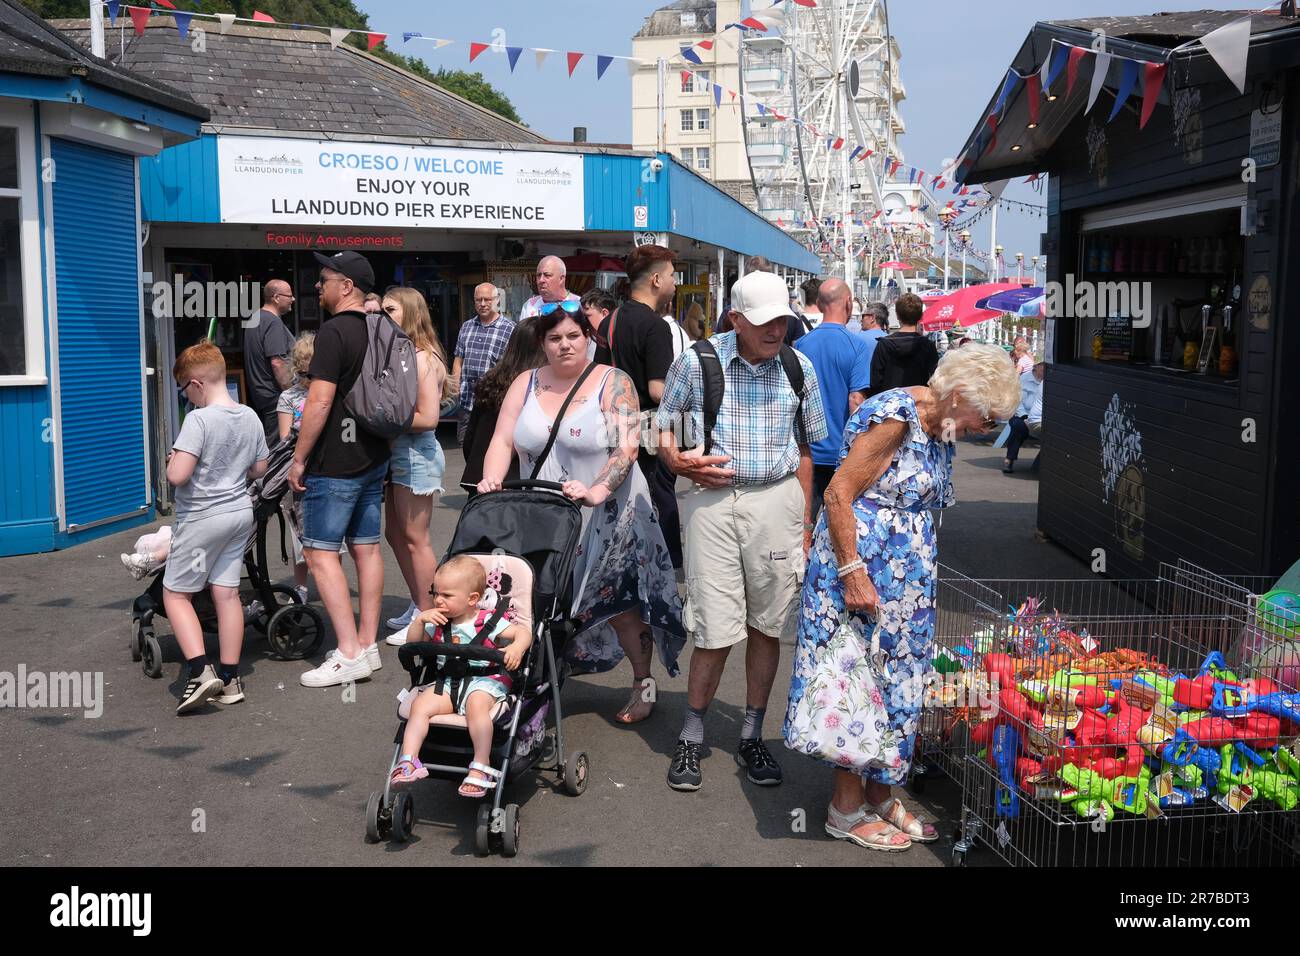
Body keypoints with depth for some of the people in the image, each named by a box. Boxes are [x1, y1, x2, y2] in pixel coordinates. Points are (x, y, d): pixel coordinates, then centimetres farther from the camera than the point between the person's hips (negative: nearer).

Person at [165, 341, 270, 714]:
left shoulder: (199, 420, -19)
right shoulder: (251, 417, 2)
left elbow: (177, 475, -24)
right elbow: (260, 468, 13)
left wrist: (173, 459, -4)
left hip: (202, 517, -7)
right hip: (240, 513, 7)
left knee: (175, 593, 6)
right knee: (227, 592, 10)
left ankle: (200, 671, -6)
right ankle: (230, 680, 15)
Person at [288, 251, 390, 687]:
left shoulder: (334, 332, -15)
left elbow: (320, 401, -21)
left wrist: (299, 458, -13)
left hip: (334, 465, -9)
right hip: (373, 459, 9)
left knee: (321, 553, -5)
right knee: (366, 548, 10)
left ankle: (349, 654, -8)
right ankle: (367, 645, 16)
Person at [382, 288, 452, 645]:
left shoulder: (422, 359, -16)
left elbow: (428, 417, -20)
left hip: (417, 453, -9)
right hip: (398, 453, 9)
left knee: (415, 539, 0)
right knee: (395, 534, 16)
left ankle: (427, 618, 11)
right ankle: (418, 607, 29)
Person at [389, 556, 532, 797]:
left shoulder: (487, 622, -3)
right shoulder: (438, 623, 13)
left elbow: (523, 632, -9)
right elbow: (412, 644, 16)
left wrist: (517, 647, -32)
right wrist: (420, 620, -2)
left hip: (485, 680, -5)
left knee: (476, 705, -37)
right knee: (420, 704, -22)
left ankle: (481, 767, -33)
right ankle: (408, 761, -24)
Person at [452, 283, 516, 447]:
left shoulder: (510, 329, -3)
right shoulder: (466, 327, 14)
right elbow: (458, 361, 16)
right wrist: (455, 389, 7)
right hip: (467, 401, 5)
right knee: (464, 444, 10)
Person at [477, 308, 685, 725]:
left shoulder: (613, 383, -5)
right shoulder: (526, 385, 8)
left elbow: (627, 448, -14)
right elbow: (502, 442, 3)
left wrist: (597, 491, -27)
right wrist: (492, 479, -16)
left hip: (607, 515, -3)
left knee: (620, 602, 2)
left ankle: (643, 682, 20)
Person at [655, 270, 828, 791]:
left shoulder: (799, 367, 5)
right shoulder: (696, 362, -3)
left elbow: (804, 449, 13)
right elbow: (662, 429, 8)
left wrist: (804, 524, 11)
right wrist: (678, 461, -14)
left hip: (777, 499, 3)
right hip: (713, 500, -2)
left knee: (767, 625, 8)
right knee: (715, 630, -4)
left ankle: (751, 736, 24)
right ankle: (691, 738, 15)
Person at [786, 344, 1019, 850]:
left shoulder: (937, 429, 10)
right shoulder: (895, 415, -18)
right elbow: (839, 494, -21)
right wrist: (853, 574, -24)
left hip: (905, 580, 9)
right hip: (864, 567, -9)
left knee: (897, 680, 12)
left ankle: (879, 795, 25)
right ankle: (847, 808, 11)